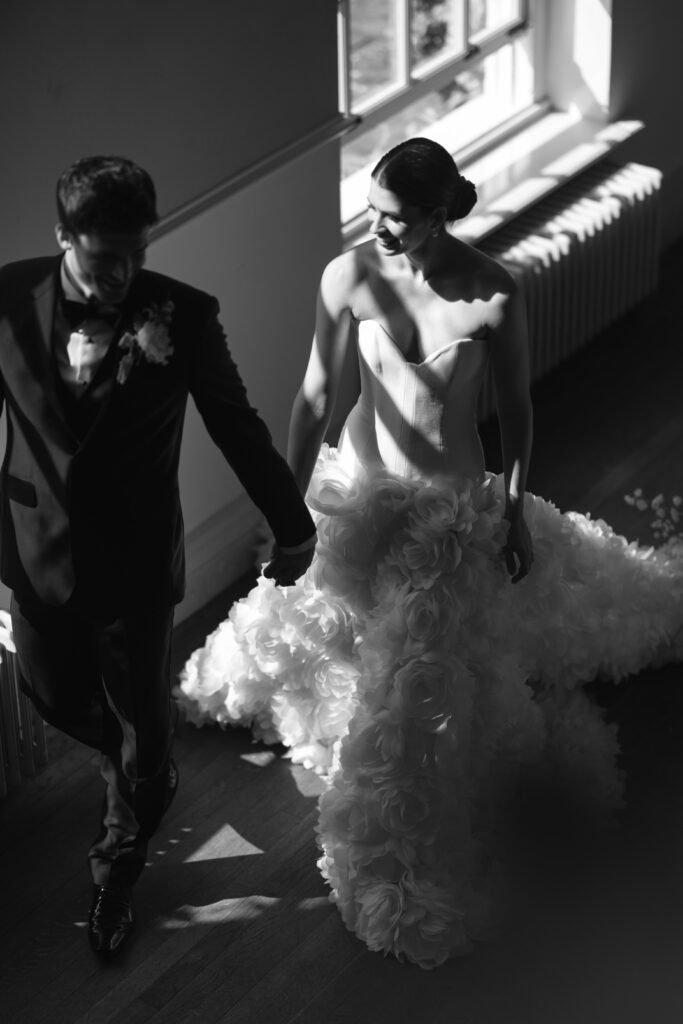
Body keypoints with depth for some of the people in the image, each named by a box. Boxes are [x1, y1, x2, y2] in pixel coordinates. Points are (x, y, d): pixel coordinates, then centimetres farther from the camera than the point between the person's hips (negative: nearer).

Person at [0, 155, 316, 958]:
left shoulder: (183, 315, -19)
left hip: (134, 561, -2)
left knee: (140, 717, 13)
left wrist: (292, 526, 2)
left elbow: (237, 427, -8)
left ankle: (118, 868, 39)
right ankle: (143, 776, 54)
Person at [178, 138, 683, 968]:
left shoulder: (494, 295, -21)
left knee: (441, 679, 7)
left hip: (457, 503, -1)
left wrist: (516, 510, -3)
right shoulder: (349, 276, -18)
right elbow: (316, 393, -9)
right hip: (362, 486, 1)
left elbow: (515, 405, -7)